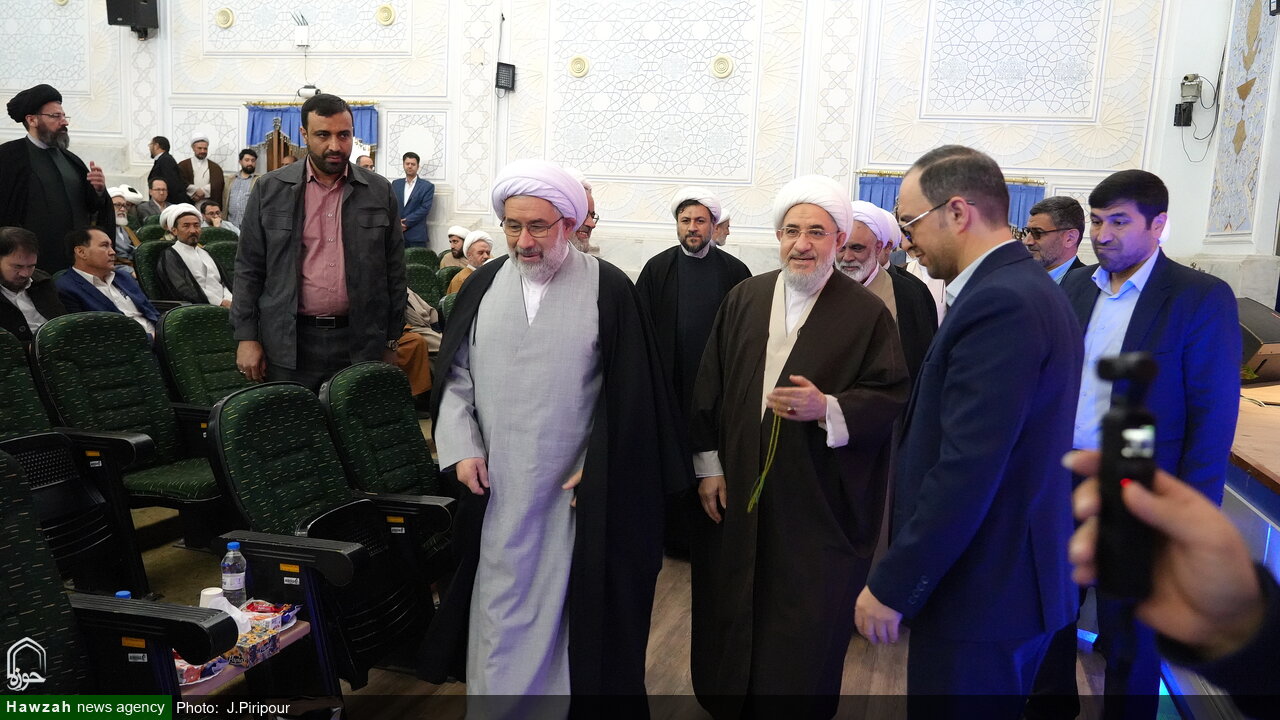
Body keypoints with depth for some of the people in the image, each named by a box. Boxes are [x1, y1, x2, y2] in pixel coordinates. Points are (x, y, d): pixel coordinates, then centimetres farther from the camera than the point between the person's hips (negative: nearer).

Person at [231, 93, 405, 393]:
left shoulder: (380, 192, 5)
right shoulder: (270, 189, 4)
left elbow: (394, 271, 8)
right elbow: (249, 267, 6)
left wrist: (391, 342, 6)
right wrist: (246, 337, 1)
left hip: (360, 342, 1)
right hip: (289, 343, 0)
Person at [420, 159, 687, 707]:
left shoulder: (608, 289, -7)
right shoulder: (483, 286, 4)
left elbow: (628, 392, -6)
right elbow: (455, 375, 9)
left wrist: (597, 467, -10)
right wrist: (462, 448, -2)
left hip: (576, 490, -3)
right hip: (495, 483, 3)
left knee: (565, 604, 8)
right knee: (499, 599, 12)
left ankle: (564, 690, 28)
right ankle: (495, 696, 30)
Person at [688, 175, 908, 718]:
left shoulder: (867, 313, -4)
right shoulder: (744, 298, 6)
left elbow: (891, 396, -7)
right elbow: (709, 384, 7)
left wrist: (828, 408, -23)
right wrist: (708, 463, 3)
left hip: (819, 504, -3)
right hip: (735, 489, 4)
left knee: (806, 623, 7)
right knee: (731, 609, 14)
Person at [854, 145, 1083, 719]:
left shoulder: (1000, 303, -22)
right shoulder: (1025, 286, 9)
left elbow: (966, 474, -26)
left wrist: (892, 587, -18)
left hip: (982, 593, -9)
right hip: (1010, 577, 9)